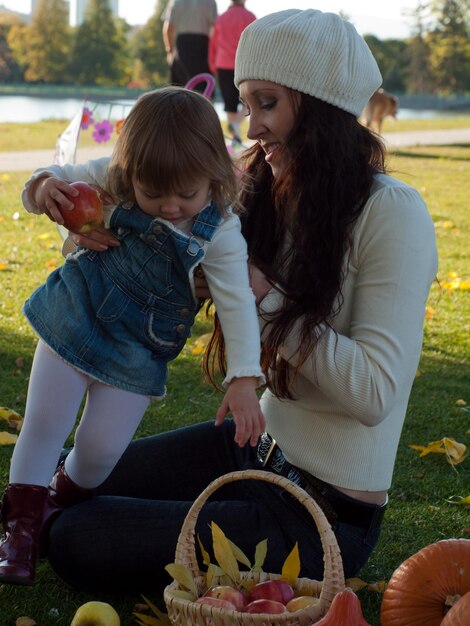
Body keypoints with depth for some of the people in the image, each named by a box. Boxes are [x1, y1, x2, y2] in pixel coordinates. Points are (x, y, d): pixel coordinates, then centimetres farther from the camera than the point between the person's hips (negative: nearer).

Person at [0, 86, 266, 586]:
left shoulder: (220, 233, -20)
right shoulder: (112, 179, -15)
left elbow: (238, 305, -21)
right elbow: (60, 179, -3)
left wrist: (244, 379, -31)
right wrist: (43, 188, -29)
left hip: (136, 356, -1)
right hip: (74, 323, 1)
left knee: (100, 449, 1)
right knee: (43, 426, -1)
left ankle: (62, 503, 33)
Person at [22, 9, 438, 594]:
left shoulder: (391, 212, -20)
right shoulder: (265, 199, 1)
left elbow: (375, 391, -25)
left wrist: (264, 294, -21)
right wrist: (98, 233, -11)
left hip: (326, 514, -8)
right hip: (261, 446, 8)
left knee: (75, 543, -8)